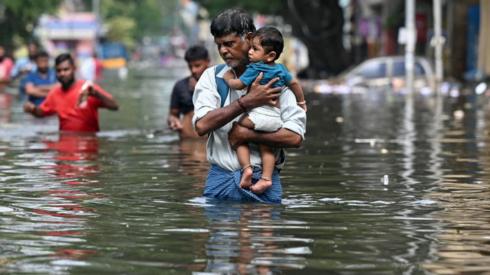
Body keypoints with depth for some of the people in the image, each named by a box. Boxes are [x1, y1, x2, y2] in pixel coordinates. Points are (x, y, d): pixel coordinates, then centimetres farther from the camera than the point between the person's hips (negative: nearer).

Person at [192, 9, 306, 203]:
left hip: (262, 180, -1)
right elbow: (202, 125, -10)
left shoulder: (275, 79, 2)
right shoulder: (212, 77, 7)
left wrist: (247, 134, -12)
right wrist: (248, 102, -14)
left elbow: (294, 137, -7)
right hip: (220, 179, 2)